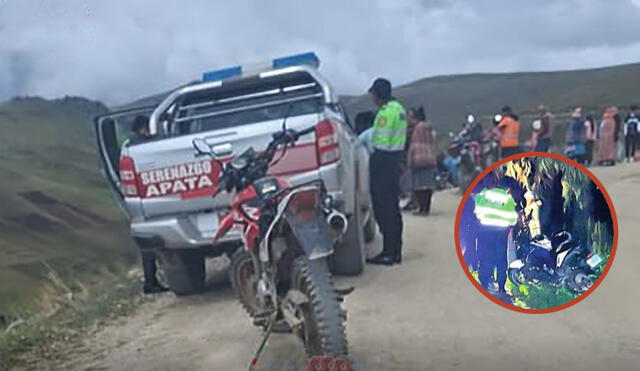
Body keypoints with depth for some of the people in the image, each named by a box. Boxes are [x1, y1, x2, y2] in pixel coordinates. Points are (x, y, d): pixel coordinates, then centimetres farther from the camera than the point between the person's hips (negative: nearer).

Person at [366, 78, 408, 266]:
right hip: (397, 158, 10)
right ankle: (395, 251, 20)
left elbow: (382, 143, -20)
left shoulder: (386, 111, -14)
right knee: (392, 208, 14)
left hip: (384, 160, -10)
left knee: (383, 208, -7)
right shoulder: (398, 108, 18)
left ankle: (388, 252, -5)